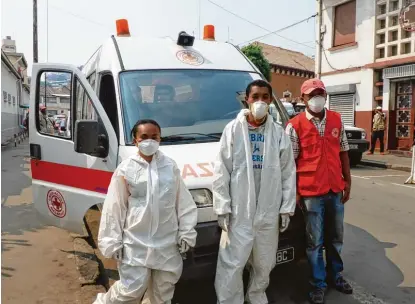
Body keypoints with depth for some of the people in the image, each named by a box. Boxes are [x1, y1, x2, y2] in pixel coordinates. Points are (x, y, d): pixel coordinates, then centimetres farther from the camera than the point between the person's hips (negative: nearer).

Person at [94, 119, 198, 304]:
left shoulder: (170, 166, 2)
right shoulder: (125, 169, -5)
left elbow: (184, 203, 5)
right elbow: (114, 208, -3)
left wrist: (186, 233, 3)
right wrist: (113, 241, -4)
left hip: (167, 243, 3)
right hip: (136, 242, -3)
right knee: (132, 289, 0)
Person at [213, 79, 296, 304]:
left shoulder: (279, 133, 4)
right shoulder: (233, 129, -3)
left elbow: (288, 173, 6)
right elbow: (221, 172, -4)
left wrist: (287, 208, 2)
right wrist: (222, 207, -8)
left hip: (268, 210, 3)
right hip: (238, 210, -3)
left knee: (264, 263, 18)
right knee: (231, 264, 0)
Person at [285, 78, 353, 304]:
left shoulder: (336, 120, 5)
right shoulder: (295, 125, -8)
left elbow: (343, 152, 11)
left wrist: (347, 181, 8)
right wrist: (294, 192, -7)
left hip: (336, 188, 4)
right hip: (311, 192, -4)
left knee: (335, 237, 19)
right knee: (315, 241, 8)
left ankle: (336, 275, 40)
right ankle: (318, 284, 25)